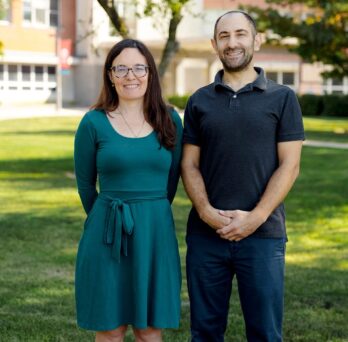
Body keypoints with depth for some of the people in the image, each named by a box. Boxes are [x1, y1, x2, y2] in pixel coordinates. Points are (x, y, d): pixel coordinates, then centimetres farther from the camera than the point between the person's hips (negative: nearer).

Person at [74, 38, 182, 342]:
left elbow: (172, 178, 12)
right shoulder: (94, 123, -3)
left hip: (156, 232, 2)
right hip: (107, 235, -2)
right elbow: (85, 183, 6)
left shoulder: (170, 121, 3)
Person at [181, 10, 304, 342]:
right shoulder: (200, 101, 9)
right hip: (205, 234, 2)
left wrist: (256, 217, -13)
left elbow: (289, 165, -3)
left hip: (263, 234, -2)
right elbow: (189, 164, 5)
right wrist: (206, 212, -11)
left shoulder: (282, 98, 2)